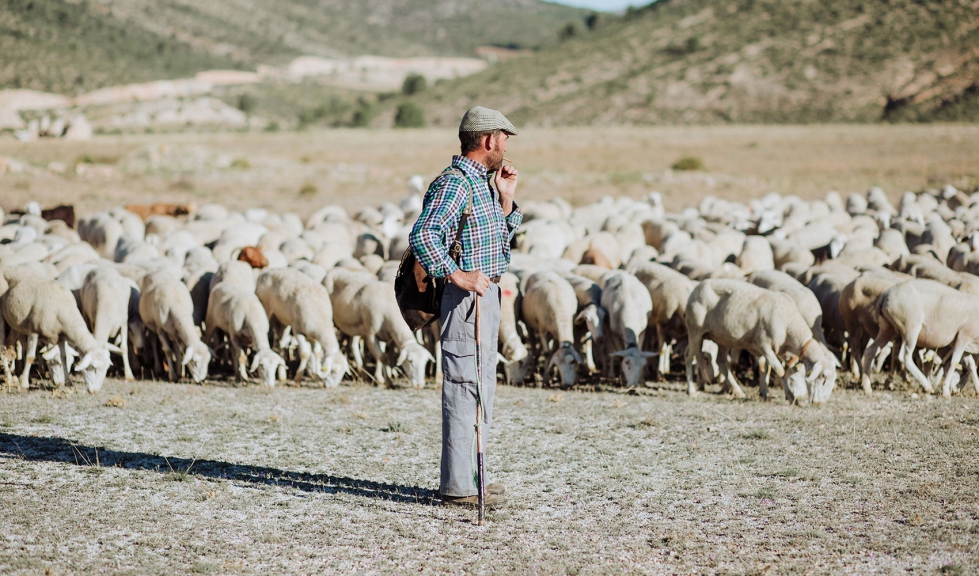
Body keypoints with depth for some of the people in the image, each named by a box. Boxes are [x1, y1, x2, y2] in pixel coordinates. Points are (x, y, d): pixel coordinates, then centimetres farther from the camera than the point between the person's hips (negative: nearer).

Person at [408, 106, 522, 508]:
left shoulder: (480, 183, 16)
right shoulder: (454, 183, -15)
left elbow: (497, 243, 23)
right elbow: (422, 235, -26)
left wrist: (505, 199, 13)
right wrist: (456, 275, -26)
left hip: (486, 295, 11)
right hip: (466, 298, -11)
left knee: (481, 389, 15)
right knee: (464, 389, -8)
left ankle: (468, 477, 24)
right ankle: (459, 486, -6)